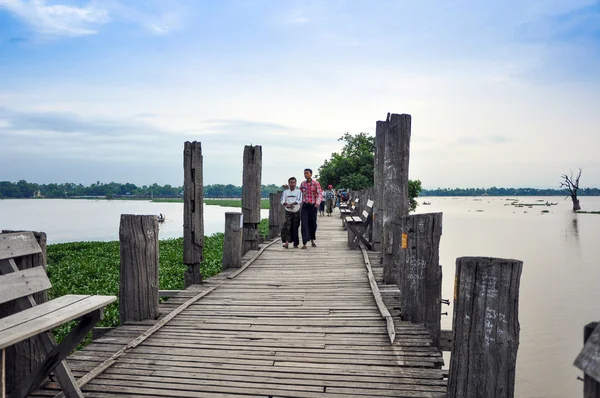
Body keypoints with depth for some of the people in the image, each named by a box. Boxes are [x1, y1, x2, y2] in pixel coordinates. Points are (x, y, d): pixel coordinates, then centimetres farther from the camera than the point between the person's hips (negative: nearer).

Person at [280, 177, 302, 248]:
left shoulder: (299, 191, 3)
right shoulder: (285, 192, 8)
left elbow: (299, 200, -12)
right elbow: (282, 201, -2)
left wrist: (290, 204, -23)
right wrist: (287, 205, -22)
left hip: (296, 212, -1)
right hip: (288, 212, 1)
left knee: (295, 228, 3)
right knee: (286, 226, -15)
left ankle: (295, 244, 11)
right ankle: (286, 242, -20)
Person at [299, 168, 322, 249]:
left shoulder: (316, 183, -6)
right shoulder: (302, 184, 4)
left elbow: (319, 194, -12)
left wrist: (317, 203, -27)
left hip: (313, 205, -1)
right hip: (305, 205, 1)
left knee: (313, 223, 11)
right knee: (304, 224, -9)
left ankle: (312, 241, 30)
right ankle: (304, 243, -11)